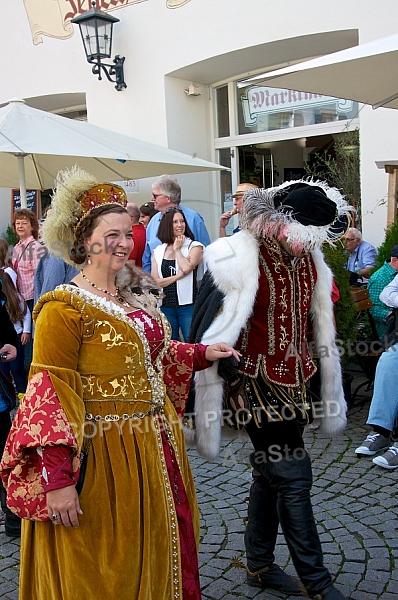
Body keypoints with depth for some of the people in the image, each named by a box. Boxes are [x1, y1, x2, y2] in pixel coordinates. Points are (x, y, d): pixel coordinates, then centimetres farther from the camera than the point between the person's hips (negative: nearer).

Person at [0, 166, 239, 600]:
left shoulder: (134, 295, 8)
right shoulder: (64, 307, -18)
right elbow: (50, 396, -22)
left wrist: (201, 354, 10)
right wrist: (56, 479, -26)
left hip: (154, 444, 8)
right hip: (103, 454, -8)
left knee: (157, 550, 24)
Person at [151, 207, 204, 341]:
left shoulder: (195, 246, 2)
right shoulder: (158, 251, 10)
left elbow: (186, 268, -17)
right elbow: (155, 281, 1)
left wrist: (177, 249, -2)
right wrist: (178, 276, -10)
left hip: (188, 305, -3)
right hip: (165, 306, 3)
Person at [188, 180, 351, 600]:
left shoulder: (309, 258, 3)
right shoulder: (238, 259, -19)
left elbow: (319, 323, 15)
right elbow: (211, 332, -16)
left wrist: (326, 387, 18)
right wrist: (223, 384, -14)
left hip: (292, 381, 7)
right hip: (255, 382, -7)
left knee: (271, 473, 17)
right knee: (293, 475, -4)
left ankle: (259, 565, 34)